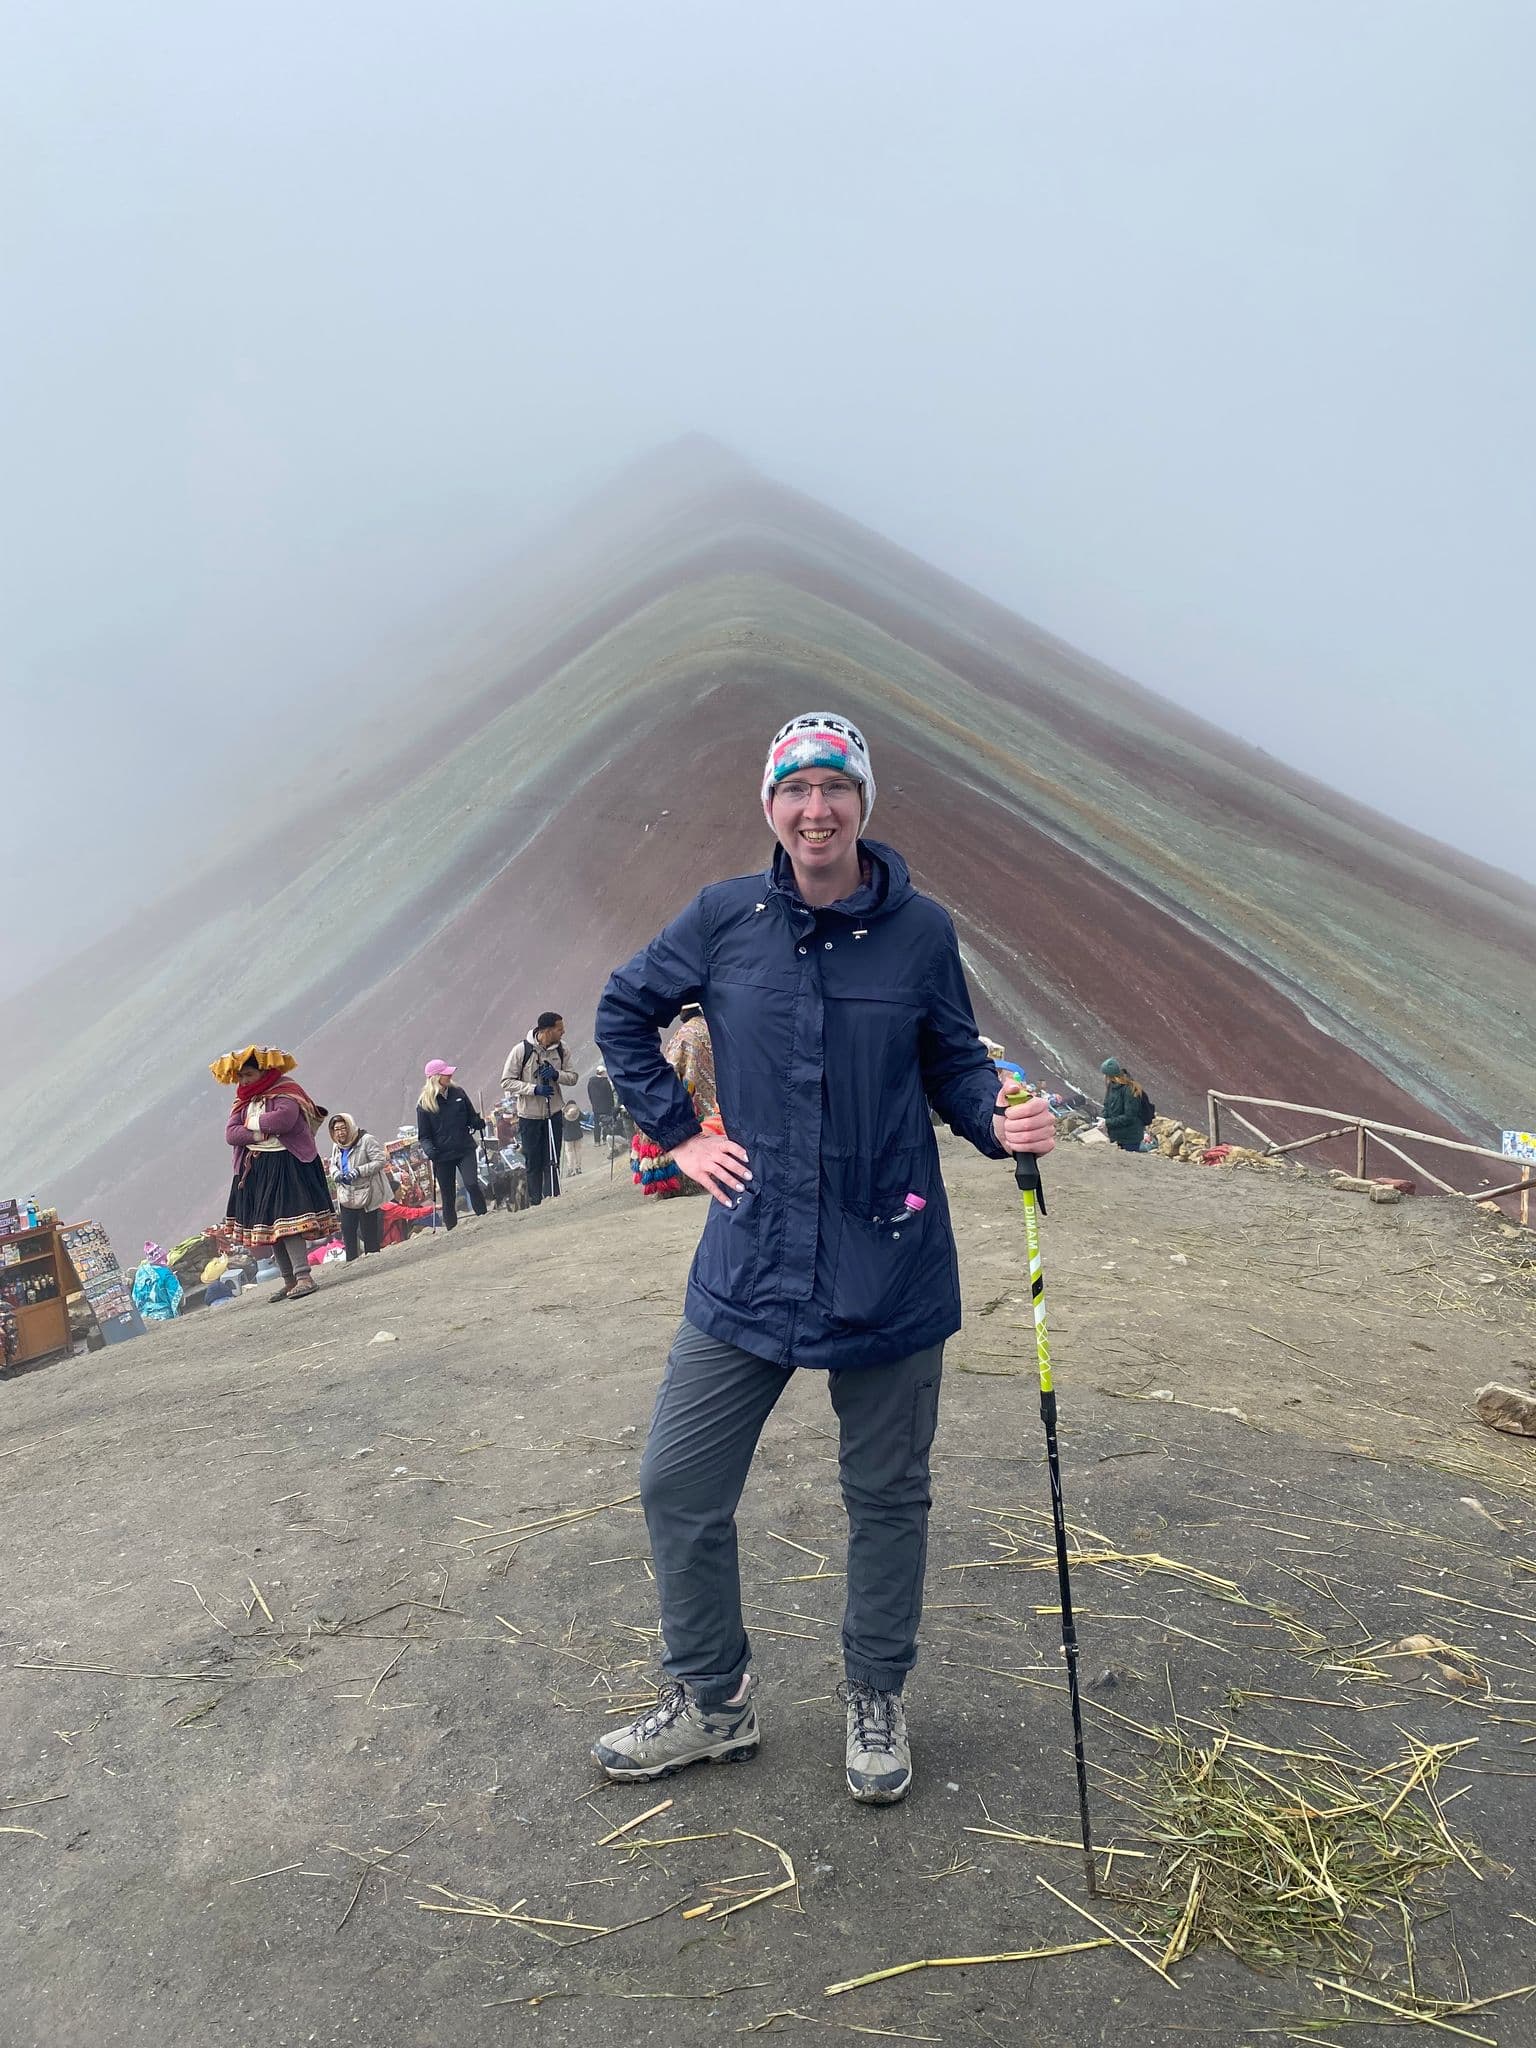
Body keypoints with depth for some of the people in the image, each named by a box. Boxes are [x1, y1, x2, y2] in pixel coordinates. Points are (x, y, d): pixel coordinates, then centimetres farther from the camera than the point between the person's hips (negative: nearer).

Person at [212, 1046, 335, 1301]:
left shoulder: (286, 1091, -5)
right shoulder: (244, 1100, 14)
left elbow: (283, 1119, -24)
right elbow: (230, 1134, 2)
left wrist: (253, 1122, -8)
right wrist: (261, 1134, -14)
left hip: (286, 1164, -7)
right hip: (254, 1169, 7)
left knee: (286, 1222, -17)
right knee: (269, 1227, 8)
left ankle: (303, 1277, -17)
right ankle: (289, 1281, 16)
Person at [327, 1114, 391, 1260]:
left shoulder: (366, 1140, -13)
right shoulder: (337, 1146, 10)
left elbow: (381, 1160, -17)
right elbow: (333, 1165, 19)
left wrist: (359, 1171, -24)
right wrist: (337, 1175, -5)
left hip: (367, 1195, -7)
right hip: (346, 1197, 7)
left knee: (368, 1232, -3)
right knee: (347, 1231, 6)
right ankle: (351, 1261, 14)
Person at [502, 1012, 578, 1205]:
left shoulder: (561, 1049, -2)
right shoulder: (521, 1050, -14)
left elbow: (572, 1077, 3)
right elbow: (507, 1081, -10)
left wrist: (556, 1075, -18)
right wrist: (534, 1089, -22)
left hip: (554, 1113, 3)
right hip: (529, 1115, -3)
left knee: (552, 1162, 3)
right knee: (534, 1164, 5)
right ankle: (535, 1204, 14)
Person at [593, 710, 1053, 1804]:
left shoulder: (921, 929, -4)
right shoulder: (723, 919, -2)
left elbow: (956, 1063, 5)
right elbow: (624, 1016, 12)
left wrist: (1002, 1123, -15)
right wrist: (678, 1132, 5)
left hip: (889, 1272, -1)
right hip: (748, 1262, 1)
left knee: (888, 1497, 14)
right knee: (678, 1484, 6)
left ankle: (876, 1703, 38)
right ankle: (711, 1700, 31)